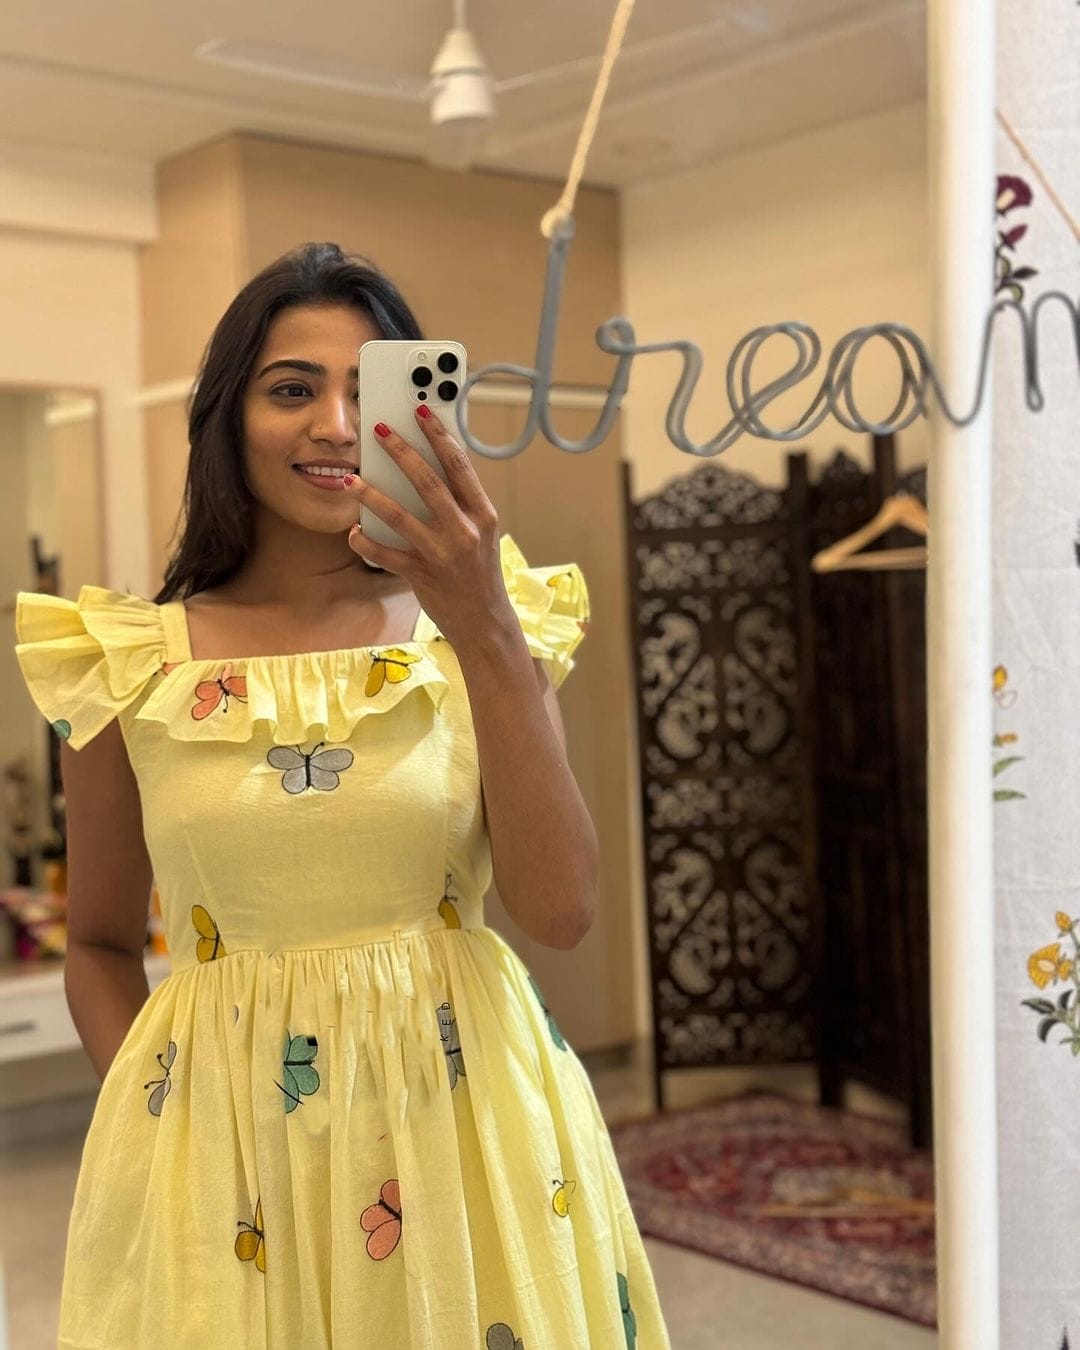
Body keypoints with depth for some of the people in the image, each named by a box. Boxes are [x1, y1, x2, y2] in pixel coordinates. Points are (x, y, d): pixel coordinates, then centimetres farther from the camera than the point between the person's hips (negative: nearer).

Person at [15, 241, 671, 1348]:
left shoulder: (476, 633, -3)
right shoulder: (133, 666, -2)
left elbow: (560, 912, -14)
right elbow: (101, 942, 8)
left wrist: (486, 633, -21)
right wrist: (148, 1110, -9)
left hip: (464, 1118, 1)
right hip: (218, 1144, 0)